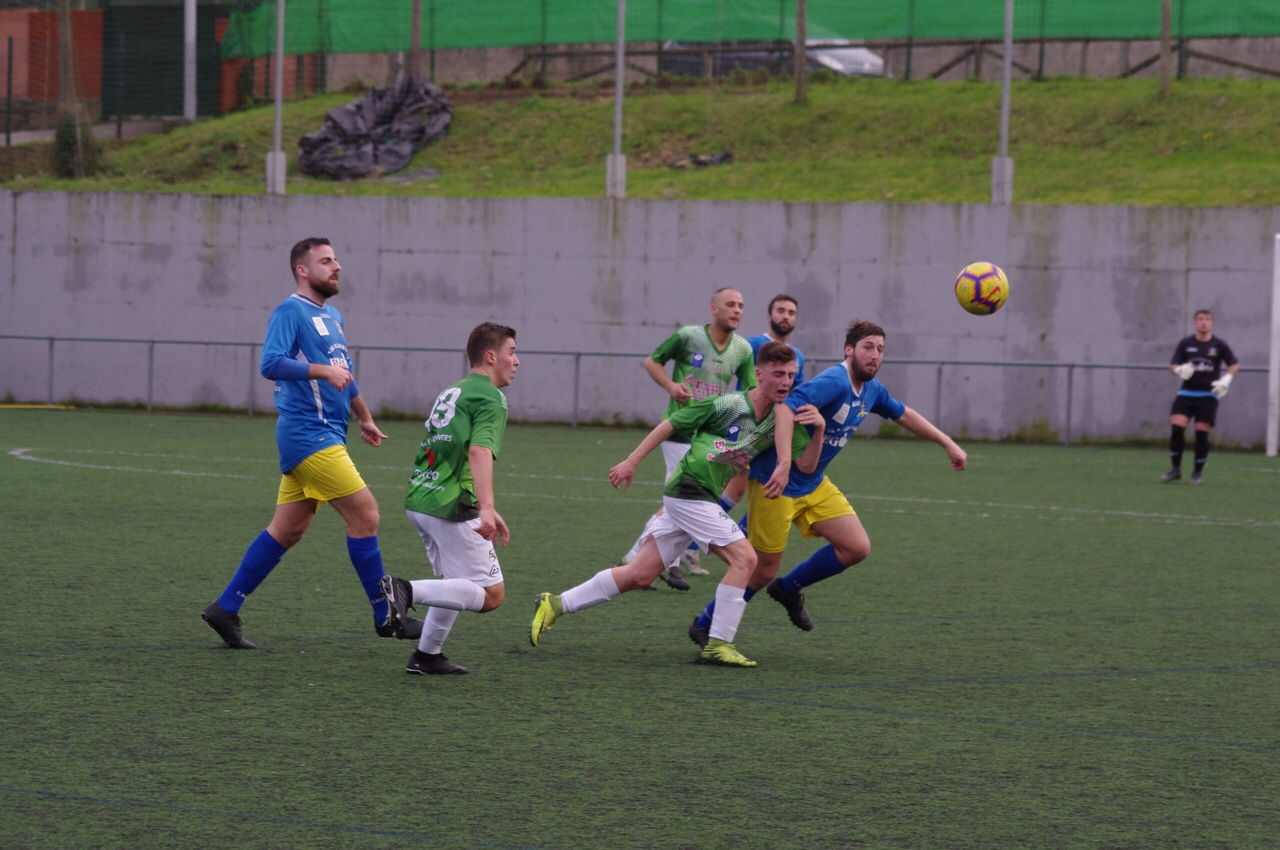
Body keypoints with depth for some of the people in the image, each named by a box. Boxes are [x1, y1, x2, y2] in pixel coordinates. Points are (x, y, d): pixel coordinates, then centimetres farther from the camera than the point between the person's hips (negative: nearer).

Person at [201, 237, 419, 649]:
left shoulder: (331, 316, 20)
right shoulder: (291, 311, -9)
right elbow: (271, 364, -21)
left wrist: (365, 418, 39)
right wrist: (323, 370, -26)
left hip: (326, 437, 9)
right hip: (308, 434, -9)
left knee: (287, 530, 9)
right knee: (365, 513, -10)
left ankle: (225, 610, 14)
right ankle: (385, 618, -3)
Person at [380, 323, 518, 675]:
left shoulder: (452, 392, 21)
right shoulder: (490, 398, -7)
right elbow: (480, 451, -24)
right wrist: (488, 508, -36)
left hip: (418, 499, 9)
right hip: (451, 506, -9)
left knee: (457, 584, 25)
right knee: (490, 594, -5)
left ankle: (427, 656, 21)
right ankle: (408, 591, -19)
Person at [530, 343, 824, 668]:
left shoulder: (781, 420, 4)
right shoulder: (725, 405, -13)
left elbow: (806, 464, 3)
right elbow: (669, 425, -5)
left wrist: (818, 429, -15)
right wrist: (631, 462, -5)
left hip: (705, 499, 7)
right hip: (688, 491, -7)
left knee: (639, 575, 8)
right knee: (743, 557, -16)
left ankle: (556, 604, 16)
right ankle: (718, 644, -12)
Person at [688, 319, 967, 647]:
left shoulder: (872, 390, 4)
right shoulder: (834, 382, -24)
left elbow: (904, 414, 23)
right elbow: (786, 409, -38)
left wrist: (949, 444, 26)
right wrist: (783, 463, -48)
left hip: (814, 485, 8)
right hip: (776, 484, -8)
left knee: (857, 547, -2)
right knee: (764, 571, -2)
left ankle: (789, 589, 20)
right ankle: (704, 626, 20)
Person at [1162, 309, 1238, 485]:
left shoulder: (1219, 344, 2)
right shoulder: (1185, 343, 4)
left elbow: (1234, 365, 8)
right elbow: (1173, 365, 5)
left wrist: (1226, 380, -9)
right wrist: (1180, 370, -18)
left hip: (1208, 394, -1)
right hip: (1187, 392, 1)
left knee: (1202, 433, -5)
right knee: (1177, 427, -13)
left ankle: (1198, 471, 11)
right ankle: (1176, 469, -1)